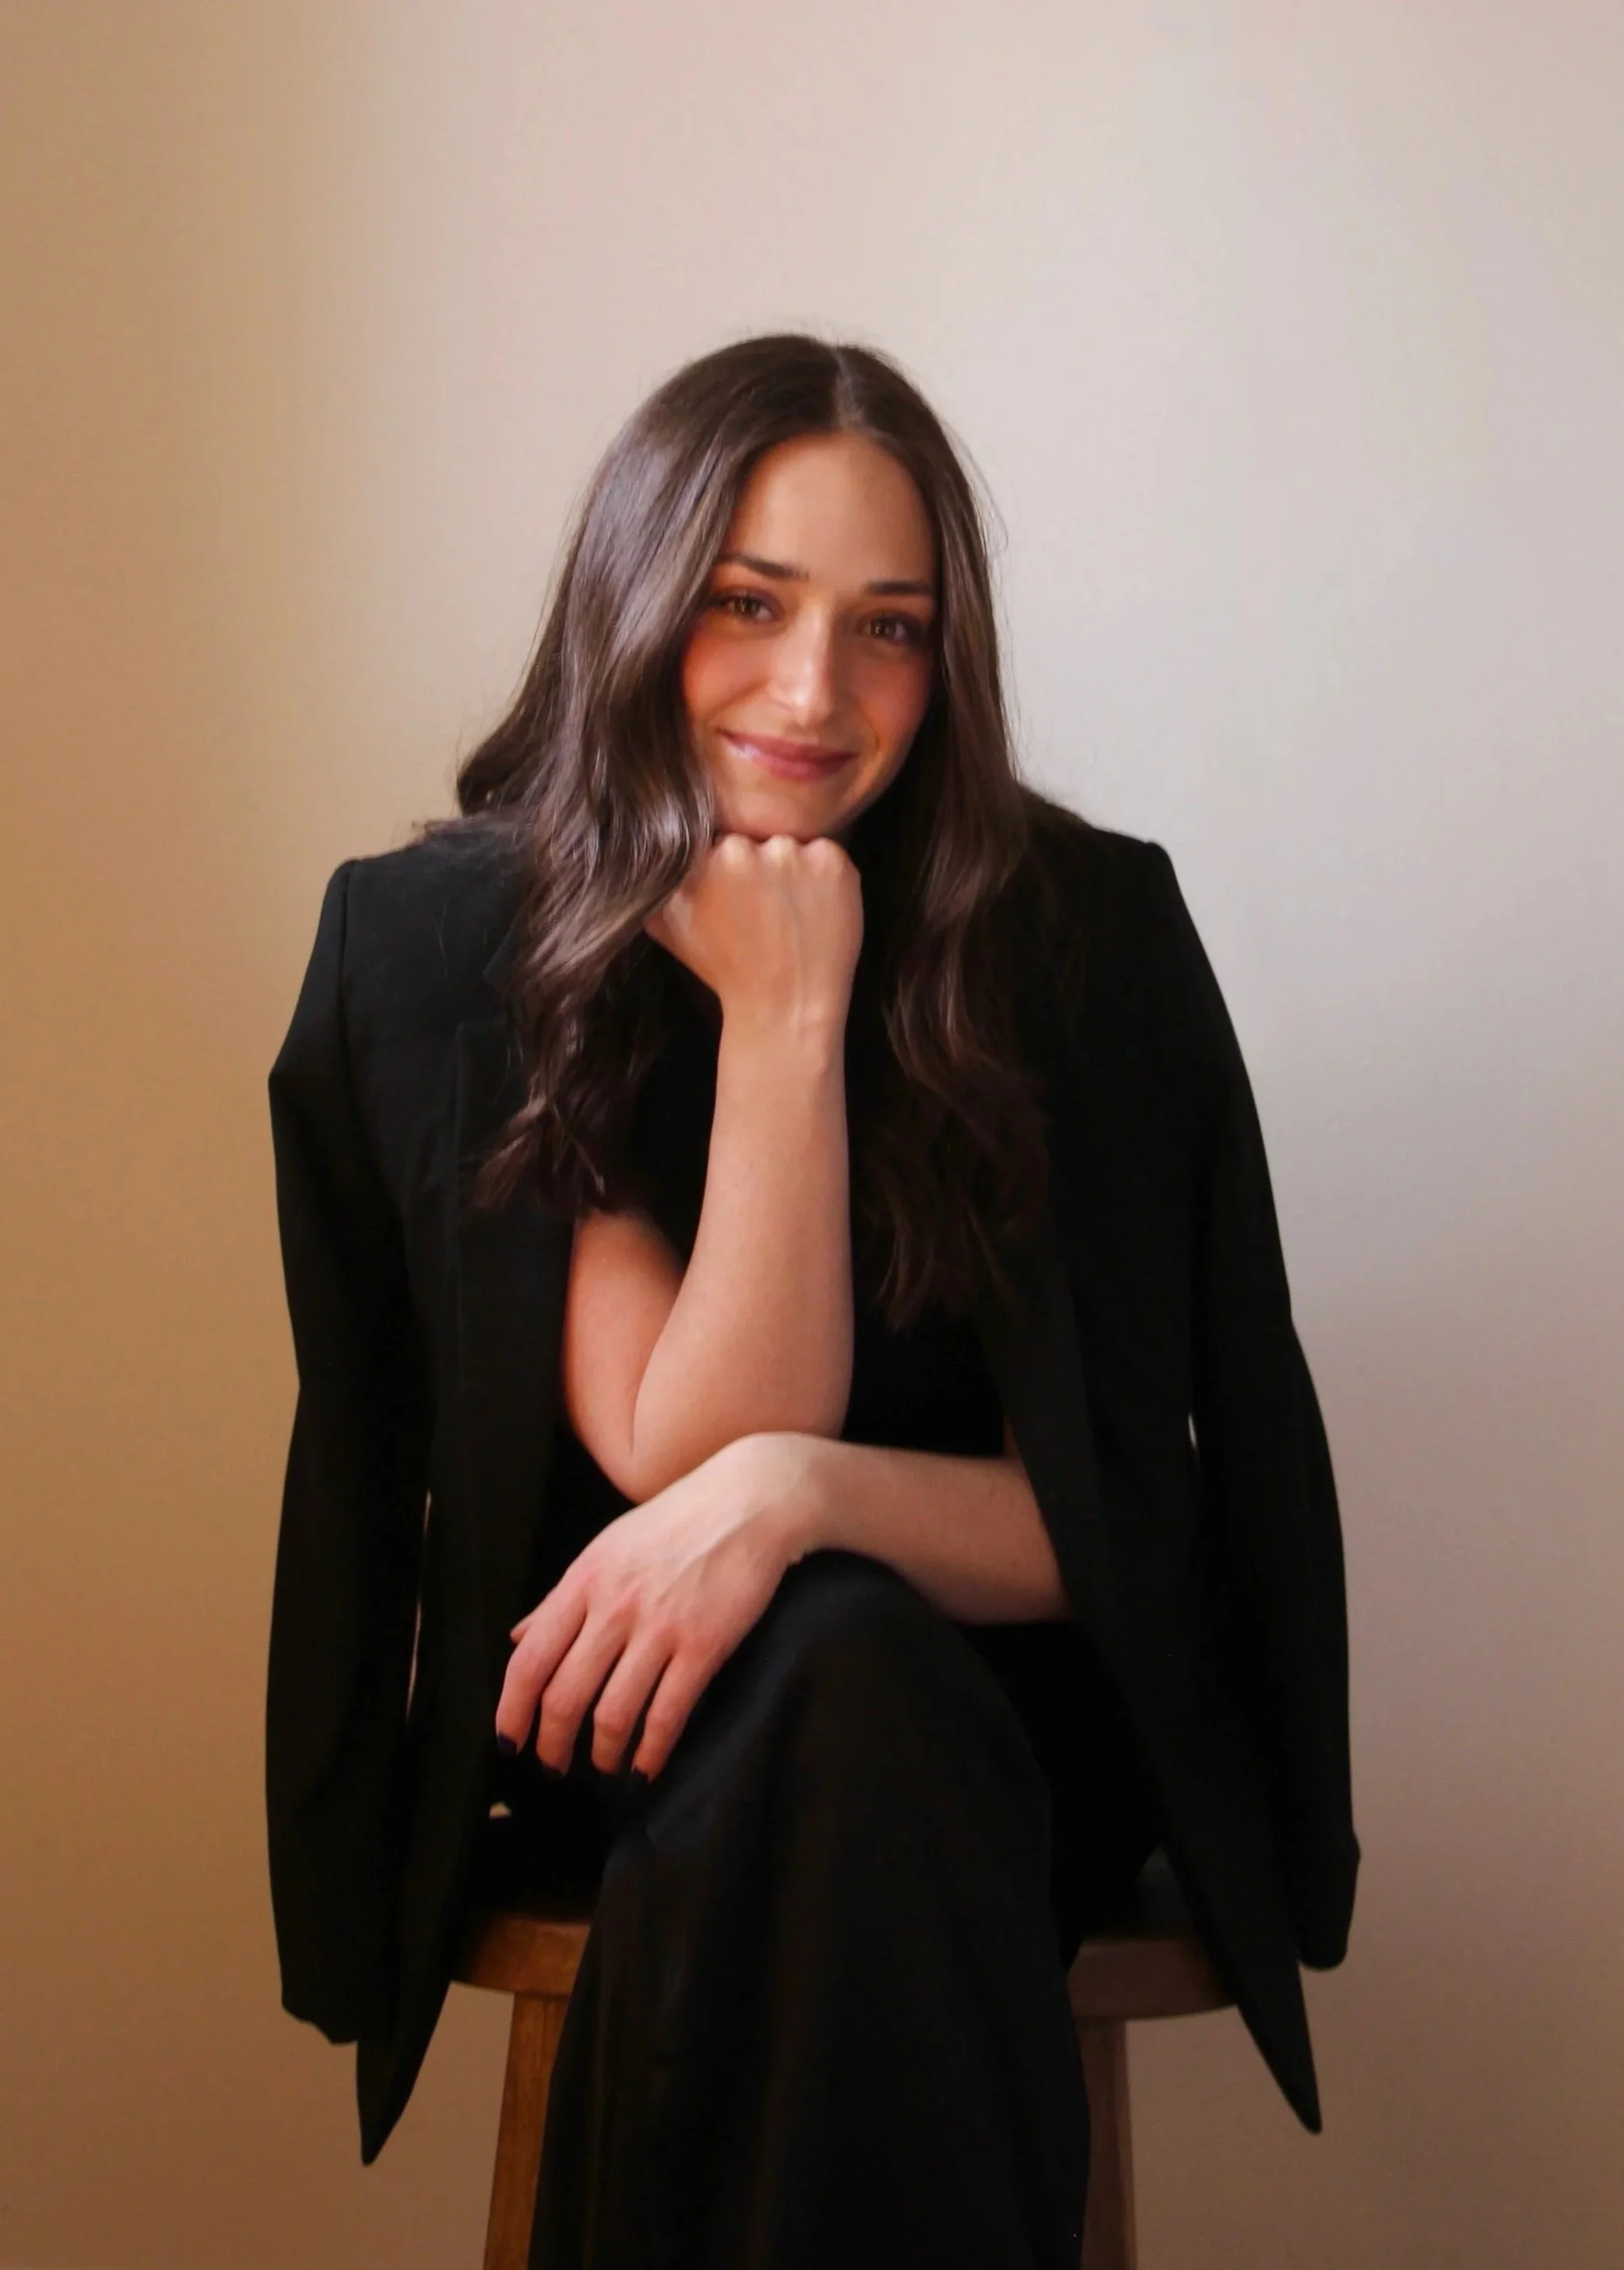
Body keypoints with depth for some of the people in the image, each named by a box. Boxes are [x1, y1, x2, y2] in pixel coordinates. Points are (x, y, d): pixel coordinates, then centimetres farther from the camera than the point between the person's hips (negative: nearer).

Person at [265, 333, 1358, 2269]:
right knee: (836, 1670, -34)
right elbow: (683, 1454, -14)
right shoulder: (441, 947, -8)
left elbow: (1112, 1527, -7)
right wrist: (783, 1023, -22)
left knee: (832, 1684, -34)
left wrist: (799, 1491, -27)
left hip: (995, 1711, 1)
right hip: (598, 1715, 0)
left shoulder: (1087, 930, -8)